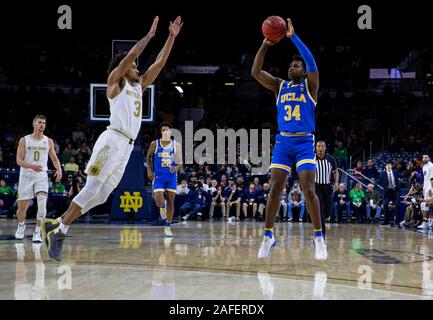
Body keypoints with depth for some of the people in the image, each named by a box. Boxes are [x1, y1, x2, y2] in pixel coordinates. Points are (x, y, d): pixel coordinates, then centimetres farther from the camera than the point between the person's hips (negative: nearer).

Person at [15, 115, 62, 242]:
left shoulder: (48, 142, 6)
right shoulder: (24, 140, 0)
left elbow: (54, 158, 15)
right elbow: (19, 160, -6)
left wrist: (59, 169, -7)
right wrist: (32, 166, -25)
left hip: (42, 175, 1)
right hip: (26, 175, -1)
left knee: (42, 203, -20)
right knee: (22, 206, 6)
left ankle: (37, 233, -15)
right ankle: (21, 225, 37)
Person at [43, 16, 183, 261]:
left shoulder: (139, 86, 24)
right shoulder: (116, 81, 4)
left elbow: (159, 63, 21)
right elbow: (129, 57, -10)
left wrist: (172, 37, 17)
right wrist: (150, 35, -5)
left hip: (127, 146, 8)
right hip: (113, 140, -7)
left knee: (102, 195, 3)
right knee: (92, 189, -12)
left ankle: (57, 225, 9)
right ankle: (59, 230, -6)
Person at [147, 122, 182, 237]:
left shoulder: (176, 145, -1)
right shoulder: (155, 144, -3)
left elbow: (180, 163, 1)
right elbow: (149, 156, 13)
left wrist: (176, 168, -21)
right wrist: (149, 170, 3)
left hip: (171, 177, 1)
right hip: (158, 176, -1)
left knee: (171, 202, 2)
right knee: (159, 202, -13)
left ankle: (168, 227, 14)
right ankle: (162, 206, 26)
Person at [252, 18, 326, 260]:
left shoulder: (309, 85, 6)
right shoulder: (279, 86, 14)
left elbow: (312, 63, -13)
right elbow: (255, 72, 2)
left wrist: (293, 37, -16)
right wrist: (265, 45, -9)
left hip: (305, 143, -3)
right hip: (283, 142, 3)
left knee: (309, 189, -11)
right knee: (275, 189, -4)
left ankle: (319, 237, -2)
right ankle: (268, 236, 5)